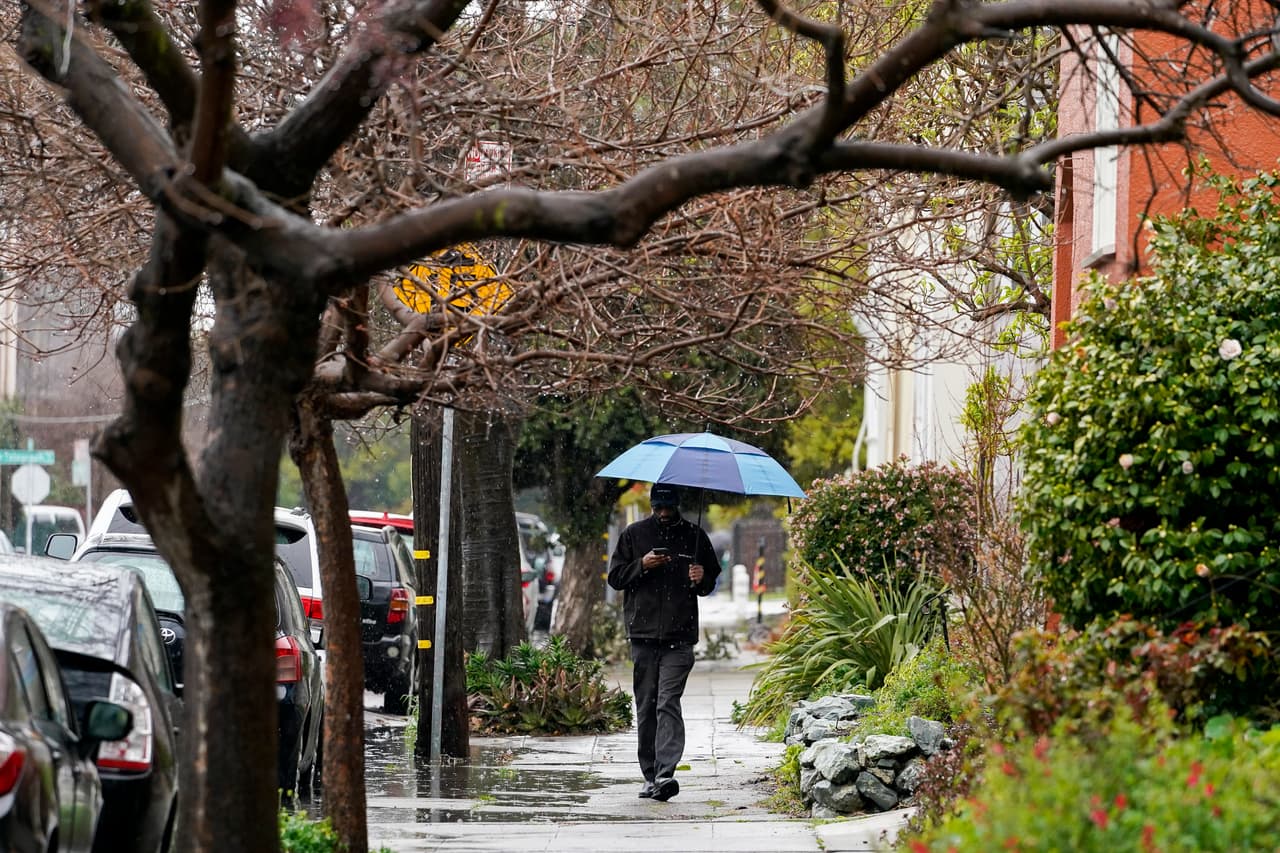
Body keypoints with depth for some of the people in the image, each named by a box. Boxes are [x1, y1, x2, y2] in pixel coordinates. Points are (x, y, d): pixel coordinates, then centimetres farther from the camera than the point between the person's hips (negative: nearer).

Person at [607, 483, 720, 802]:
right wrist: (641, 566, -8)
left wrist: (702, 579, -4)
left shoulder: (695, 536, 10)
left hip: (679, 635, -2)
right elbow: (615, 577, 9)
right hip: (643, 634, 2)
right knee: (646, 708, 5)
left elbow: (713, 578, 19)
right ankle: (650, 776, 12)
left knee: (668, 703, -13)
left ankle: (665, 773, -21)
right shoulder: (633, 535, 10)